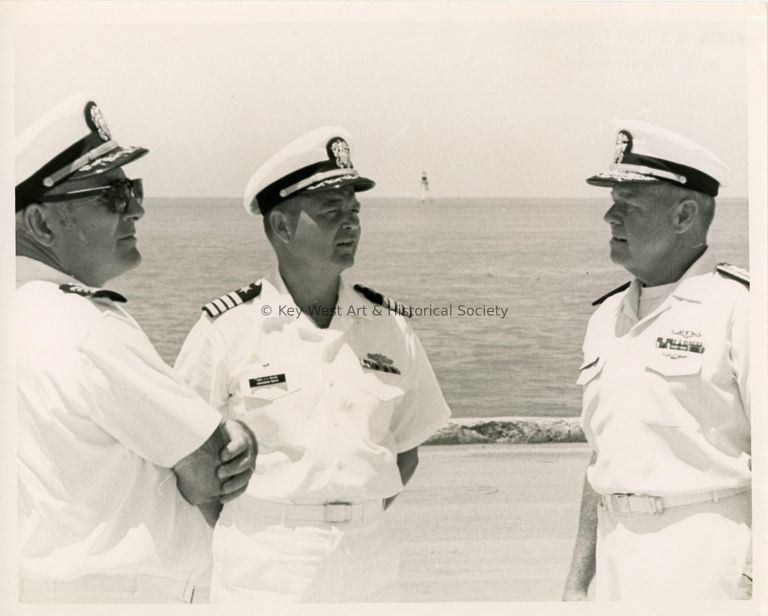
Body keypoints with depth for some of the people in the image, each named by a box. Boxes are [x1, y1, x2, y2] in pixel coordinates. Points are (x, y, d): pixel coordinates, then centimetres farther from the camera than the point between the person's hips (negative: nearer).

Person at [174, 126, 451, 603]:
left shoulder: (389, 326, 5)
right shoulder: (228, 329, -5)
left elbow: (406, 451, 12)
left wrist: (357, 523, 3)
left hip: (367, 559, 3)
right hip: (264, 564, -3)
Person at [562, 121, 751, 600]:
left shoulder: (738, 307, -9)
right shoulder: (608, 317, 12)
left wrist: (755, 581, -16)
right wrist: (578, 581, 15)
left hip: (710, 561, -6)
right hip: (618, 562, 6)